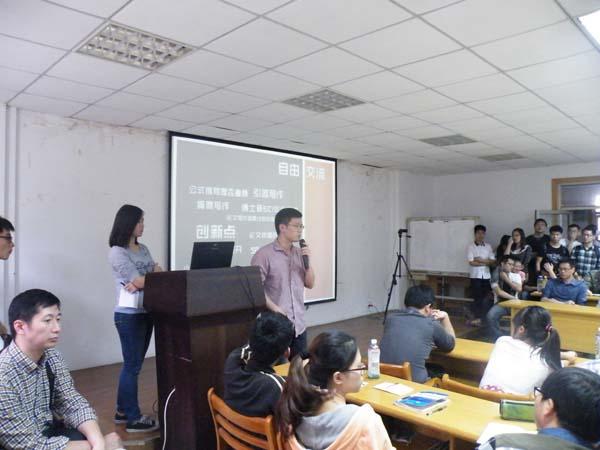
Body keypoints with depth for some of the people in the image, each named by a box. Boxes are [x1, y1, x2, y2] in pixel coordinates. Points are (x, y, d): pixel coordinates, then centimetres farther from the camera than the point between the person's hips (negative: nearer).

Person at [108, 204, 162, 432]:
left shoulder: (143, 249, 13)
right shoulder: (117, 252, -11)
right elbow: (140, 281, -17)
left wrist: (143, 281, -14)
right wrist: (155, 275, -1)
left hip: (146, 313, 7)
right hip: (129, 315, -7)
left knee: (132, 364, 15)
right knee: (132, 366, 1)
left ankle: (123, 411, 28)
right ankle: (134, 419, 11)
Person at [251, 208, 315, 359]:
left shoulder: (299, 253, 9)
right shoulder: (265, 254, -9)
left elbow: (310, 284, 11)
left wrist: (308, 261, -2)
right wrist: (274, 309, -20)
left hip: (299, 325, 6)